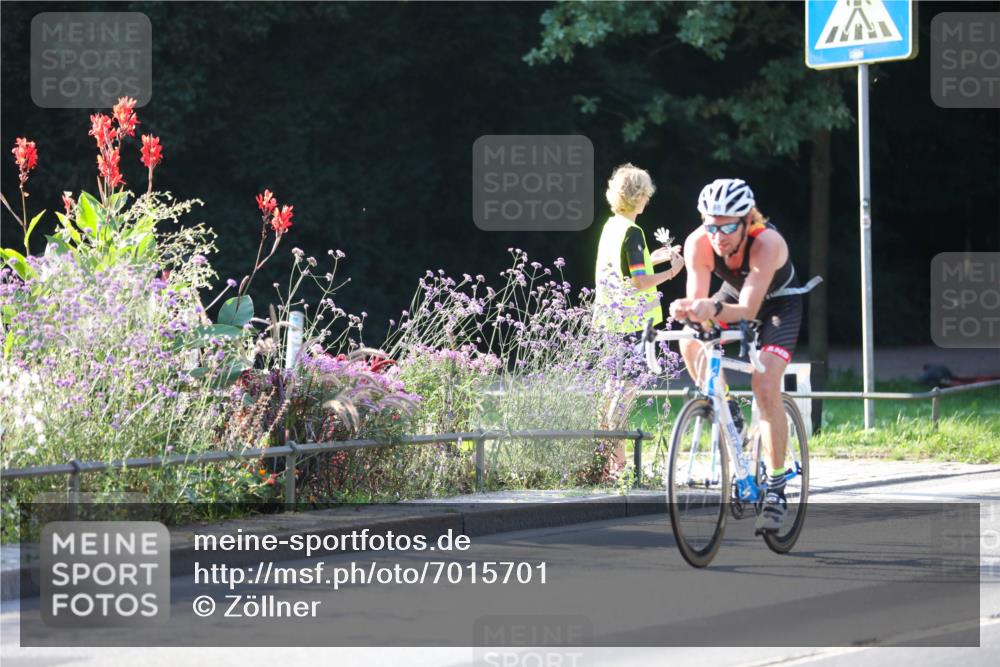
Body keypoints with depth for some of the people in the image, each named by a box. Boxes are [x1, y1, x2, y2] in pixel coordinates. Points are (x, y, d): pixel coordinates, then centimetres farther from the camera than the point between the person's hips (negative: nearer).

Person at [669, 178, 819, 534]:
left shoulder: (767, 243, -38)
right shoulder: (697, 244, -29)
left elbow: (748, 310, -44)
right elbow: (697, 299, -32)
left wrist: (715, 309, -64)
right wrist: (686, 309, -56)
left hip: (779, 302, -4)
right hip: (734, 293, 4)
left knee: (765, 386, -21)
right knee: (691, 344, -23)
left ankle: (777, 488, -12)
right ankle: (726, 411, 5)